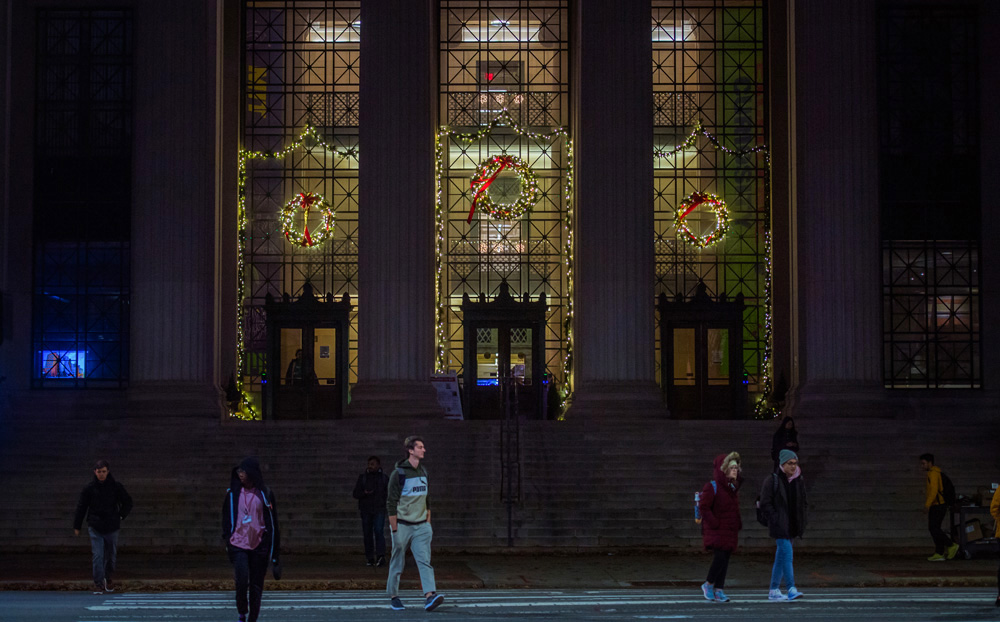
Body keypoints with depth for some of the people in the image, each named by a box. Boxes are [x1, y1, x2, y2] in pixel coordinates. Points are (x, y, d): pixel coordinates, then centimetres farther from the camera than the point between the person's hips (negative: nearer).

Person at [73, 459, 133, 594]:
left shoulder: (116, 486, -1)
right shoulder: (89, 488, -2)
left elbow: (128, 503, 11)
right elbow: (81, 507, 6)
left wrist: (120, 516, 1)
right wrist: (77, 526, 8)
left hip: (112, 527, 1)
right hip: (95, 527, -1)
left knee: (111, 555, 9)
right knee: (97, 556, -9)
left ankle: (107, 578, 33)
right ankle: (98, 583, -2)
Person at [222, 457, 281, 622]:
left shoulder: (264, 494, 2)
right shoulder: (233, 493, 6)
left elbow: (272, 522, 5)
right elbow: (227, 518, 13)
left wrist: (274, 551, 2)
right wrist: (227, 541, 6)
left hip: (259, 545, 0)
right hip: (238, 545, 0)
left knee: (256, 586, 2)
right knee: (242, 581, -15)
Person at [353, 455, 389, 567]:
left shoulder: (384, 478, 9)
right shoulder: (362, 477, 9)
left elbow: (389, 494, 16)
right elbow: (356, 494, 6)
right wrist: (364, 493, -14)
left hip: (379, 510, -2)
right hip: (366, 510, 2)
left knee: (379, 531, -17)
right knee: (367, 534, 2)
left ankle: (381, 556, -25)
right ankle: (370, 558, 9)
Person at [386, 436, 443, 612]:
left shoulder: (423, 472, 11)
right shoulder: (398, 473, -10)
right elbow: (391, 503, -11)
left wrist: (428, 523, 15)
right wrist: (395, 530, -14)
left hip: (421, 526, 5)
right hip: (402, 525, -5)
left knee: (424, 561, -10)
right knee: (397, 563, 5)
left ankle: (429, 595, -21)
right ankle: (393, 596, 18)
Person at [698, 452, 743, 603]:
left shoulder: (734, 488, 12)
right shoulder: (712, 487, -11)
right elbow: (703, 507, -15)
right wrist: (714, 523, -16)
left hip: (731, 531, 7)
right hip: (716, 531, -7)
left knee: (725, 561, 6)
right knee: (720, 558, -14)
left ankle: (718, 590, 11)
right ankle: (708, 585, 6)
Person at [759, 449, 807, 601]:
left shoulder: (798, 482, 11)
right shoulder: (771, 481, -8)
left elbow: (802, 503, 20)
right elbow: (765, 504, -9)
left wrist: (801, 524, 10)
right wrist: (775, 520, -16)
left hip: (791, 526, 6)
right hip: (779, 526, -6)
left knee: (781, 557, 10)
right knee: (787, 554, -16)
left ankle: (774, 591, 15)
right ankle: (791, 589, -20)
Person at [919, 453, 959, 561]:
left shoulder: (933, 474, -12)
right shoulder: (936, 473, 20)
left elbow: (934, 490, -22)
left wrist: (927, 505, -24)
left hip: (937, 506, -10)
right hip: (936, 506, 10)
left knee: (933, 528, -12)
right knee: (934, 529, 7)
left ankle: (952, 546, -7)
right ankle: (939, 554, 5)